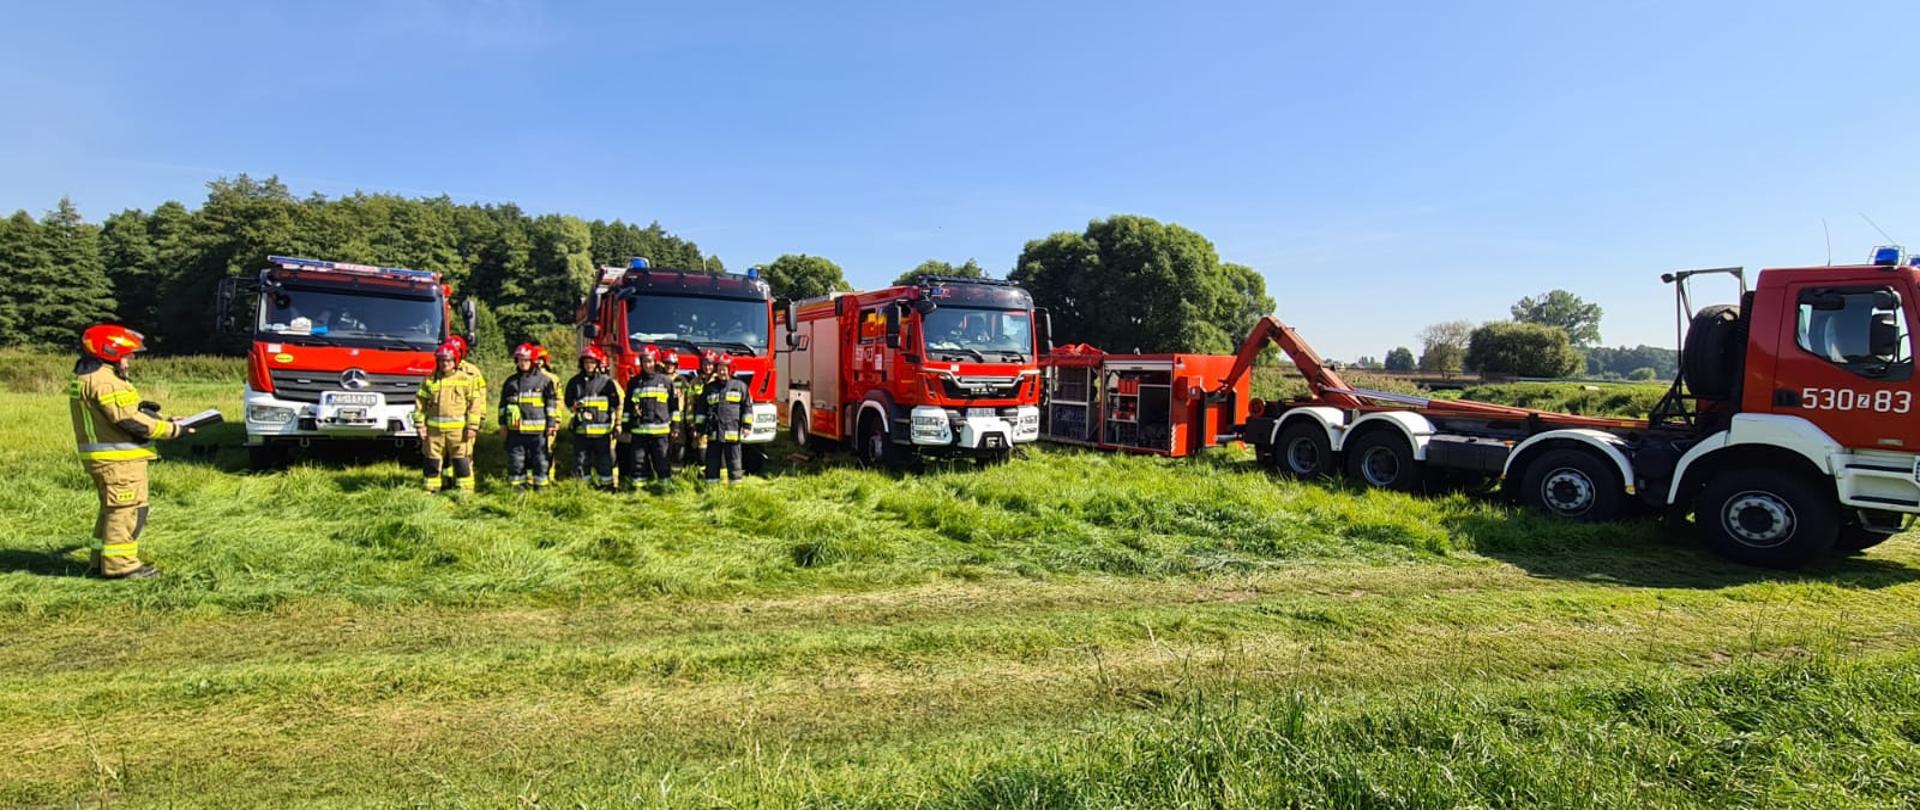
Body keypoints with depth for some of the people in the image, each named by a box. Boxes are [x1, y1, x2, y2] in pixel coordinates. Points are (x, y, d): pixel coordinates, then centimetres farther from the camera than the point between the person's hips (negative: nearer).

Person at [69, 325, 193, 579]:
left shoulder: (84, 379, 15)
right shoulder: (105, 381, -18)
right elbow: (130, 421, -21)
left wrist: (140, 408, 7)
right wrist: (172, 429, -15)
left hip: (99, 457, 11)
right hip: (118, 459, -11)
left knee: (112, 509, 20)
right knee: (128, 510, -4)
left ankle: (100, 560, 27)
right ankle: (120, 565, 0)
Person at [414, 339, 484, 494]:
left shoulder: (467, 379, 0)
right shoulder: (430, 381, 10)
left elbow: (475, 404, -3)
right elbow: (420, 403, 11)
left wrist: (472, 426, -9)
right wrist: (420, 424, 4)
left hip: (458, 429, -3)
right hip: (434, 428, 3)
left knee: (461, 460, -1)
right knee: (432, 460, 10)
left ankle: (465, 490, 5)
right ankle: (432, 489, 21)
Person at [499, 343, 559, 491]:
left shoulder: (544, 380, 2)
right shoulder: (511, 381, 12)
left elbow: (552, 402, 2)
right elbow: (503, 403, 17)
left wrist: (551, 423, -2)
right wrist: (503, 423, 13)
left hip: (537, 429, -3)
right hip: (516, 429, 3)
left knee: (540, 459, 1)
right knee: (516, 459, 6)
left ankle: (540, 485, 10)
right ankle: (518, 485, 16)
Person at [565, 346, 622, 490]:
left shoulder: (607, 382, 0)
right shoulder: (575, 382, 8)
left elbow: (615, 405, 4)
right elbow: (569, 403, 16)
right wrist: (575, 407, -3)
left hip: (602, 429, -3)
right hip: (581, 429, 3)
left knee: (605, 460, 2)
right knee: (581, 460, 8)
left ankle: (607, 484, 11)